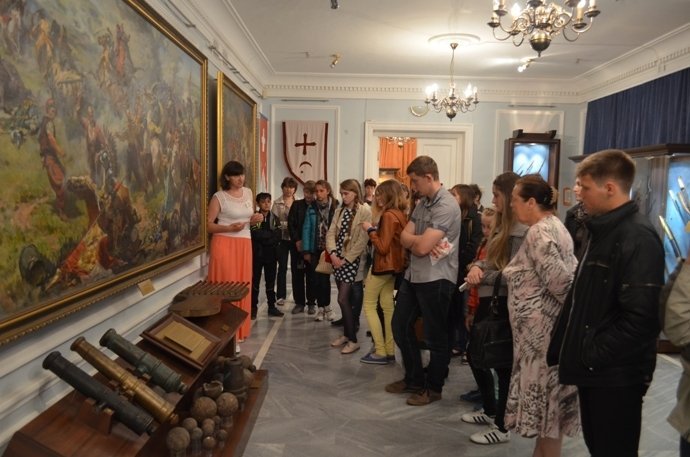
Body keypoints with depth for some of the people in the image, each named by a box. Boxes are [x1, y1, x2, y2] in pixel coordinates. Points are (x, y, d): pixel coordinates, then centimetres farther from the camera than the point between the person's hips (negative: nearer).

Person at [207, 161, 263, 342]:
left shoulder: (248, 192, 11)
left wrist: (254, 219, -1)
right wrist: (229, 228, -20)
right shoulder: (219, 197, -6)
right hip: (225, 244, -5)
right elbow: (209, 225, -6)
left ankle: (240, 330, 20)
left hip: (244, 244, 5)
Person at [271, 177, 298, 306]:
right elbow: (275, 221, -2)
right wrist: (287, 225, -13)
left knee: (296, 267, 6)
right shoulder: (277, 203, 1)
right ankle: (281, 295, 11)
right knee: (282, 267, 4)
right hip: (282, 238, 0)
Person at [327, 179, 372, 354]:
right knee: (345, 299, 12)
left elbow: (362, 240, -15)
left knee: (343, 299, -10)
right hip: (338, 259, 6)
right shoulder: (340, 210, 11)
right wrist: (333, 253, -9)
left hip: (352, 260, -6)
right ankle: (346, 334, 24)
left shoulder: (365, 211, -10)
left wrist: (346, 259, -14)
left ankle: (353, 340, 0)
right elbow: (331, 232, 6)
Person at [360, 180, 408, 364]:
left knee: (369, 305, 1)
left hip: (382, 266, -9)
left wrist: (370, 230, -12)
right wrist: (375, 229, 5)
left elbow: (383, 247, -22)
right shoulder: (400, 214, 8)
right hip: (393, 265, 9)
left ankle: (380, 352, 0)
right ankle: (390, 350, 18)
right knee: (387, 306, 13)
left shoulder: (388, 215, -19)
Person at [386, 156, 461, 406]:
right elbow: (404, 238, 4)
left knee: (435, 337, 6)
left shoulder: (446, 206, -18)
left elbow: (422, 246, -24)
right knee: (400, 326, 17)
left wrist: (414, 240, -3)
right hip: (413, 274, 9)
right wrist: (421, 241, -16)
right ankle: (414, 379, 34)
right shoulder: (422, 203, 11)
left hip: (436, 279, -9)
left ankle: (433, 388, 25)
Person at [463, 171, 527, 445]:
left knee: (502, 363, 4)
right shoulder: (503, 226, 13)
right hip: (489, 301, 10)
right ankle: (491, 412, 37)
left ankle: (502, 427, 20)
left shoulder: (520, 230, -18)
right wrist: (477, 266, -4)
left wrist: (482, 276, -12)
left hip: (504, 305, -10)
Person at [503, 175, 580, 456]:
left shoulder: (538, 232, -19)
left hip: (542, 328, -10)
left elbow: (560, 280, -24)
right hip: (546, 324, 10)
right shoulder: (554, 225, 11)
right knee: (547, 393, 18)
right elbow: (572, 271, 13)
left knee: (544, 393, 4)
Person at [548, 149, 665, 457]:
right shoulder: (604, 231, 12)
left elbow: (639, 318, -27)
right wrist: (563, 348, 13)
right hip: (593, 369, 9)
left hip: (616, 374, -9)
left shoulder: (638, 238, -19)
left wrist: (594, 355, -18)